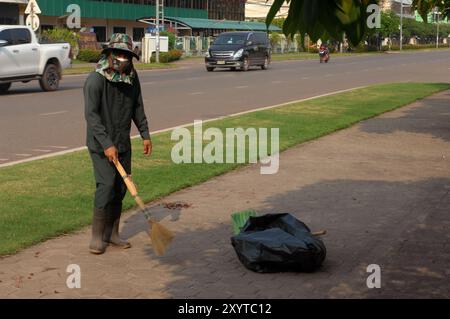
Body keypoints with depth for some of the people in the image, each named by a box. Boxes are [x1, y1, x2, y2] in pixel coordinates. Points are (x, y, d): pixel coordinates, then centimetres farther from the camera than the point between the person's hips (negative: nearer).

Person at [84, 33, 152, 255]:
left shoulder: (132, 77, 3)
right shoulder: (96, 79, -17)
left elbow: (137, 108, 14)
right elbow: (91, 114, -21)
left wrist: (145, 134, 10)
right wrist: (107, 144, -26)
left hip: (123, 143, 6)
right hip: (101, 145, -6)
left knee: (121, 188, 8)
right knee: (106, 186, -12)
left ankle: (111, 234, 21)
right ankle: (97, 236, 0)